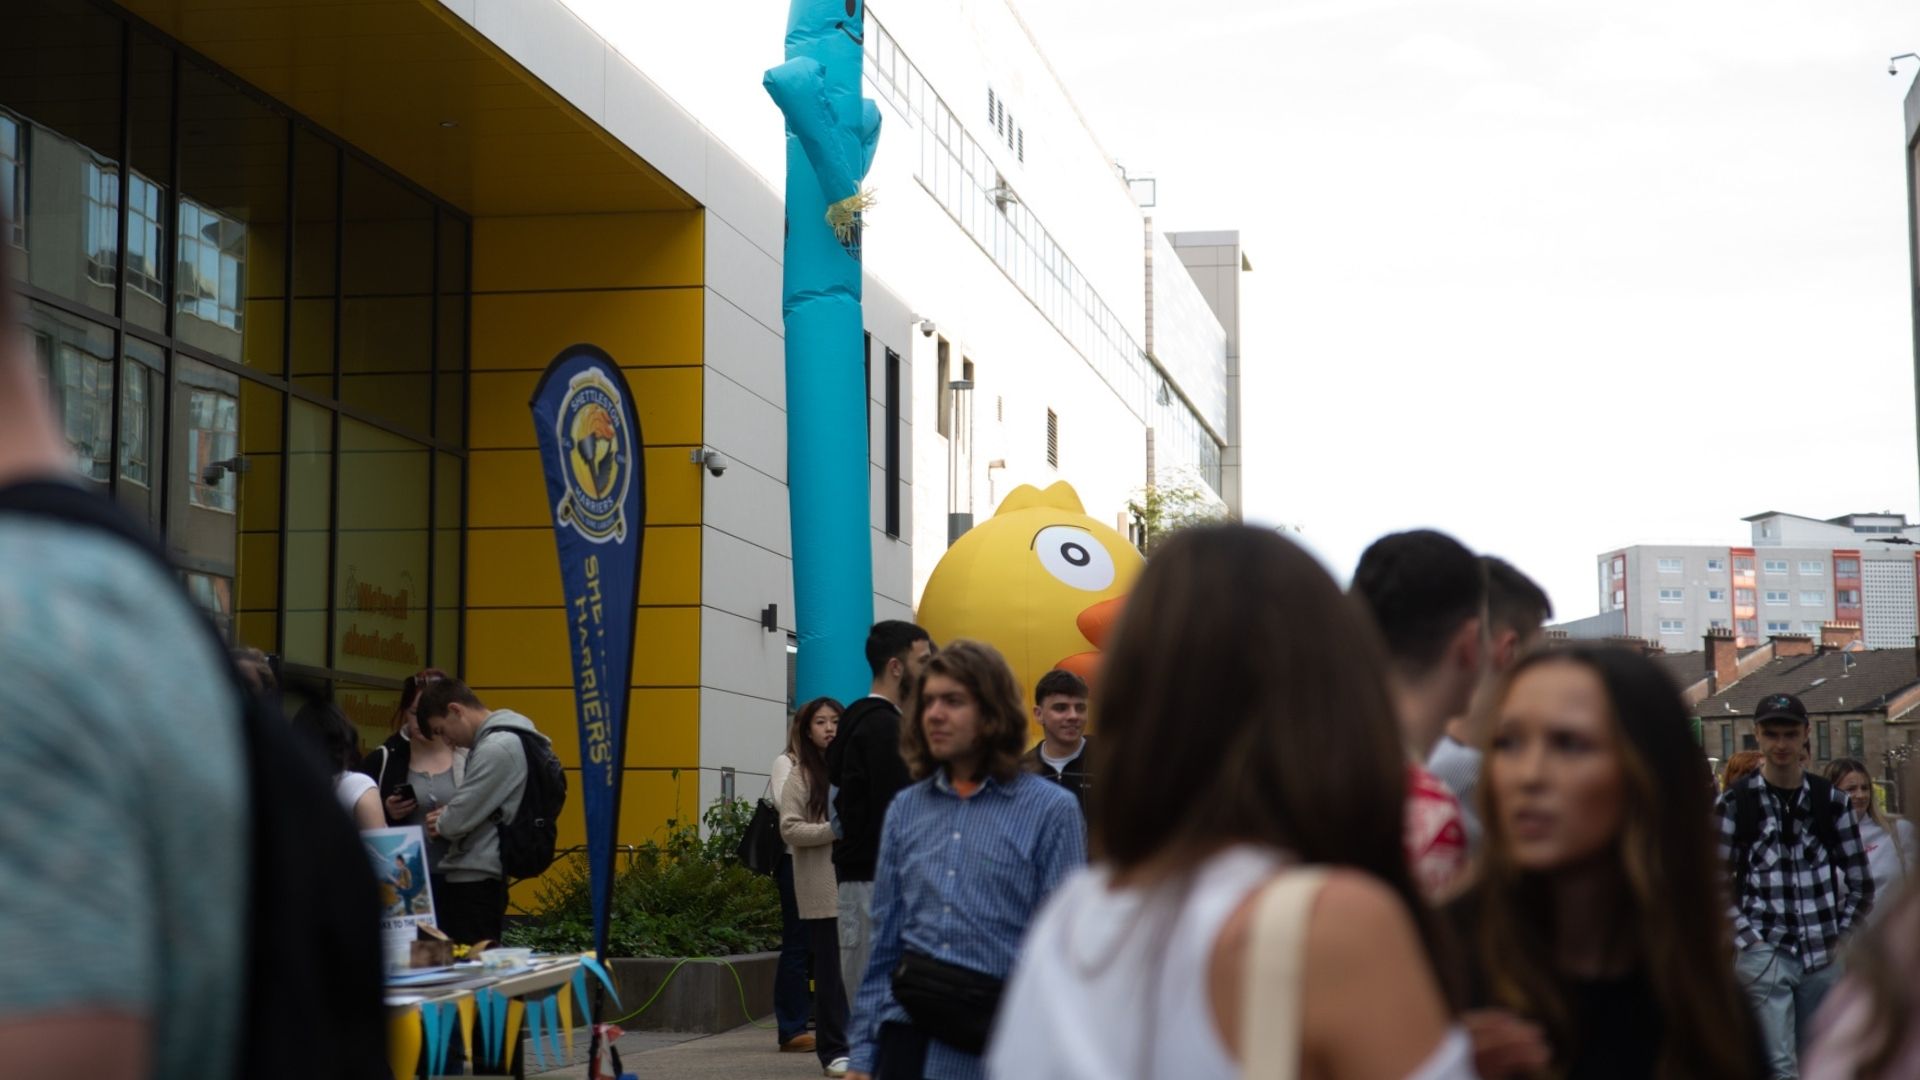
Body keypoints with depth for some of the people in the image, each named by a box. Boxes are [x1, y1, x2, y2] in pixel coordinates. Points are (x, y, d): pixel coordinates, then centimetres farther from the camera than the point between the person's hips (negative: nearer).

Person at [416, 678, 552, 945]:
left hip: (474, 879, -10)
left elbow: (458, 821, -19)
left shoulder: (496, 748, -17)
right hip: (480, 876, 10)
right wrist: (446, 820, 5)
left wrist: (440, 824, 3)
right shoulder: (502, 740, 14)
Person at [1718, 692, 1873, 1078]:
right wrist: (1747, 937, -7)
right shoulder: (1734, 803, -2)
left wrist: (1839, 935, 5)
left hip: (1822, 958, 4)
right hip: (1766, 953, -4)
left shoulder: (1831, 801, 7)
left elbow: (1860, 884, 12)